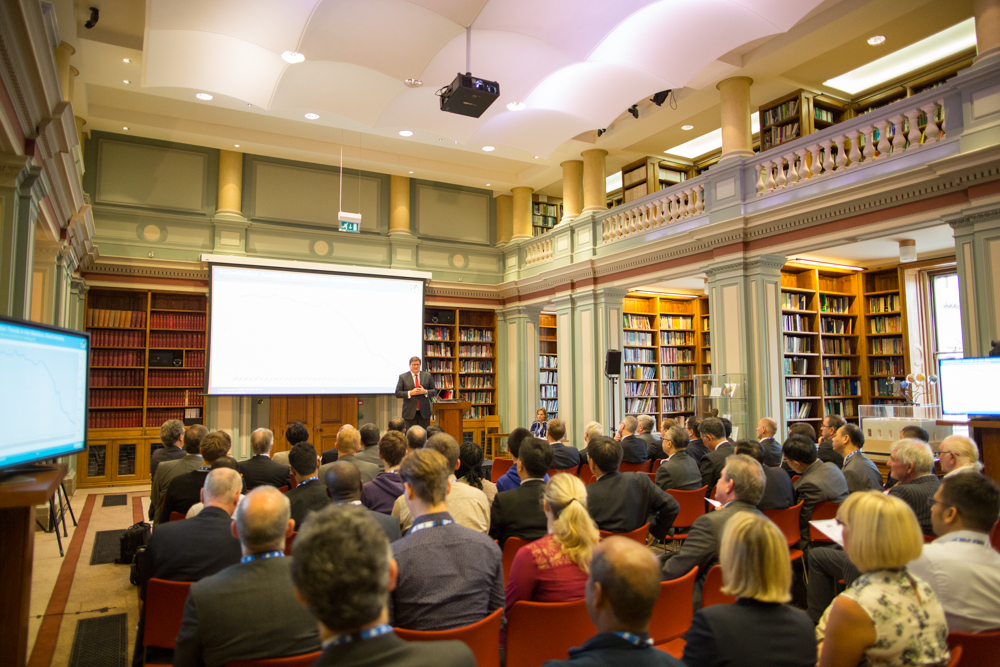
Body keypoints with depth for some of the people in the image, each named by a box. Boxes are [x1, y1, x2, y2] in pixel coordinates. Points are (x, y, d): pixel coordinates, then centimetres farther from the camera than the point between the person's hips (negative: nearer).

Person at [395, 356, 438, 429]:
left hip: (424, 412, 2)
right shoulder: (403, 377, 1)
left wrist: (425, 392, -12)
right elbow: (398, 393, -3)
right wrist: (410, 393, -16)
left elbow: (434, 391, 7)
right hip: (410, 412, -2)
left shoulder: (428, 376, 7)